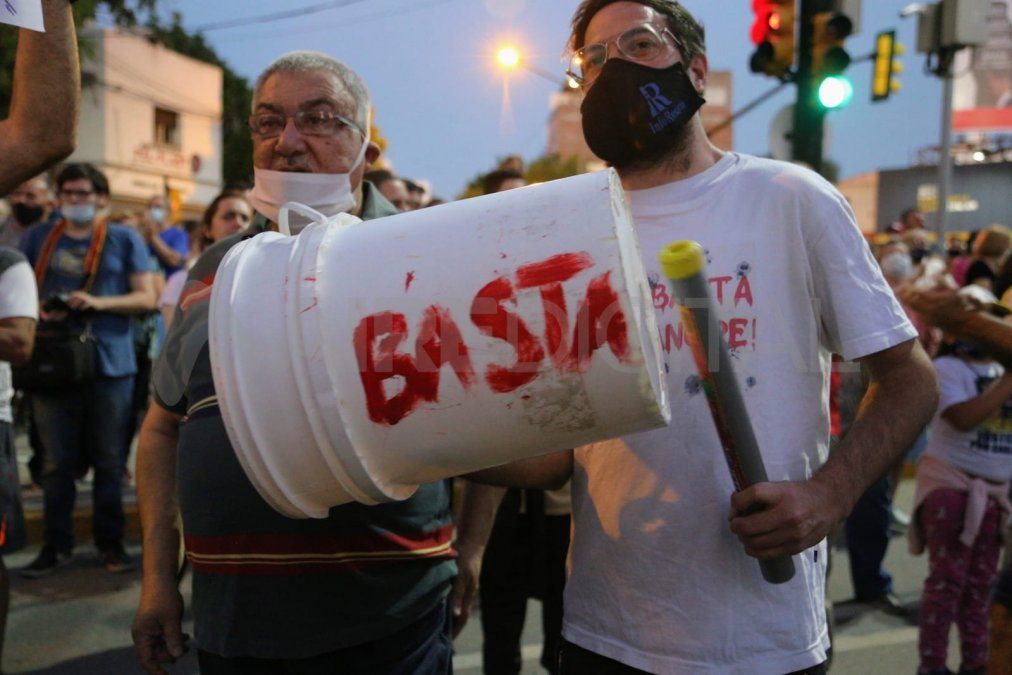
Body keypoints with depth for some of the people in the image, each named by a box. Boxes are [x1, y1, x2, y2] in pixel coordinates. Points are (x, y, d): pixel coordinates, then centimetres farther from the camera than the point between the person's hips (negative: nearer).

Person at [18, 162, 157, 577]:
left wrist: (98, 303, -15)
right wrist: (38, 309, -9)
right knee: (56, 461, 6)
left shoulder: (125, 240, 6)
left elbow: (146, 298, 0)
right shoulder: (38, 237, 12)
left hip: (110, 364, -1)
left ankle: (110, 543, 17)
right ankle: (56, 544, 18)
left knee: (109, 460, 5)